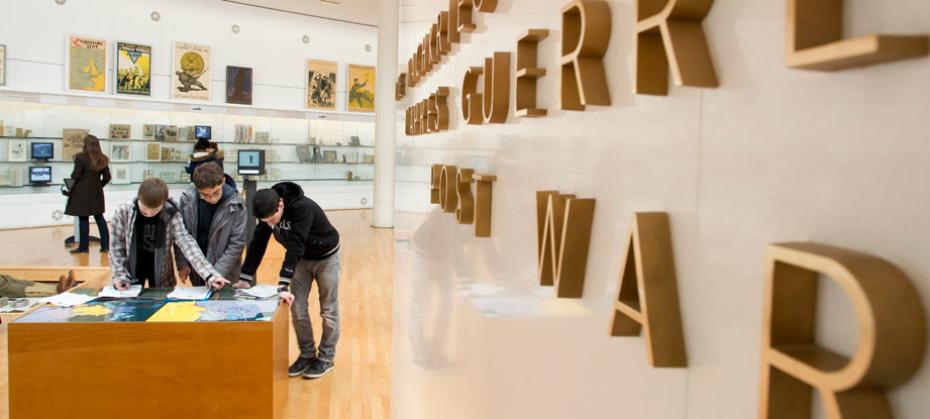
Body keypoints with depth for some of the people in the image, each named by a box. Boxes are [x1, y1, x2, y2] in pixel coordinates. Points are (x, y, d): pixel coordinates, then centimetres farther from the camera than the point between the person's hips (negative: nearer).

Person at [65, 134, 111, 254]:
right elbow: (107, 178, 3)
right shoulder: (102, 159, 1)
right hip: (97, 193, 5)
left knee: (83, 219, 3)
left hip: (82, 192, -5)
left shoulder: (81, 157, -14)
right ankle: (105, 246, 11)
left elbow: (75, 176, -15)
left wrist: (72, 176, 7)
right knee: (99, 218, 11)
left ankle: (84, 247, 9)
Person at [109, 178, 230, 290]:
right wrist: (120, 275, -13)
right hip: (133, 269, 0)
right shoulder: (124, 212, -18)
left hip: (160, 272, 0)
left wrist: (209, 275, -40)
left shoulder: (171, 216, -22)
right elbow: (117, 245, -6)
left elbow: (187, 244, -29)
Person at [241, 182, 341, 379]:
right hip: (301, 258, 6)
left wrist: (283, 286, -46)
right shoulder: (269, 211, -18)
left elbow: (295, 247, -42)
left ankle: (326, 358, 17)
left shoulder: (303, 208, -37)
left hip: (325, 257, -5)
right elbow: (258, 243, -13)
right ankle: (307, 355, 20)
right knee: (298, 310, 4)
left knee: (328, 311, 3)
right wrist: (245, 278, -17)